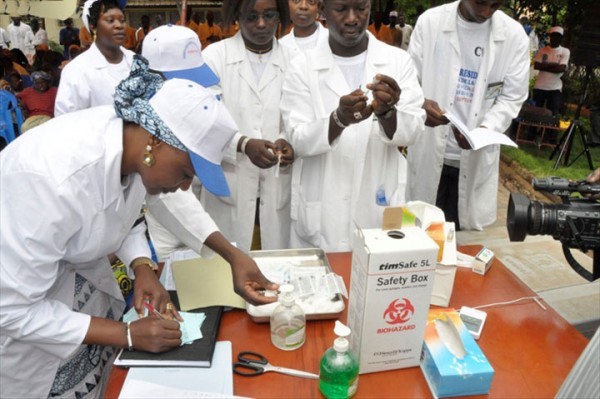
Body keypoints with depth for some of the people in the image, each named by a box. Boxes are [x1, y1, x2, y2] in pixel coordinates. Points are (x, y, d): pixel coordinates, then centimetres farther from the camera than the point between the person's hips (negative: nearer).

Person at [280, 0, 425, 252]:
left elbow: (411, 132, -7)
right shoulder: (302, 67, -2)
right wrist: (339, 119, -29)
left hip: (380, 209, 1)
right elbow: (298, 140, -10)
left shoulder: (399, 60, 0)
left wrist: (386, 112, -28)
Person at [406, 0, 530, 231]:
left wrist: (484, 130, -19)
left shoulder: (514, 35, 0)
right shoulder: (430, 21, -3)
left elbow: (511, 98, 1)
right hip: (429, 152, 0)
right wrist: (420, 104, -25)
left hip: (476, 159, 1)